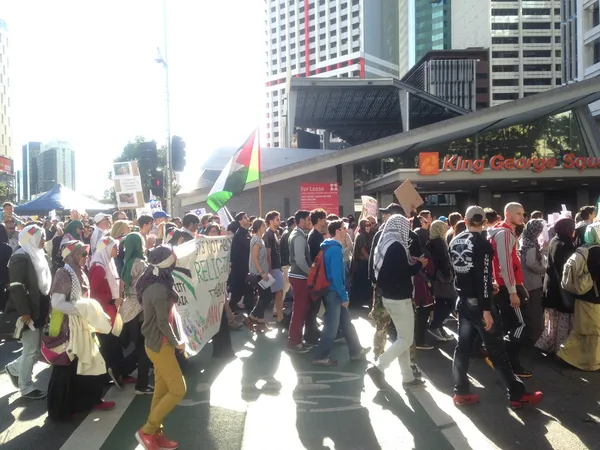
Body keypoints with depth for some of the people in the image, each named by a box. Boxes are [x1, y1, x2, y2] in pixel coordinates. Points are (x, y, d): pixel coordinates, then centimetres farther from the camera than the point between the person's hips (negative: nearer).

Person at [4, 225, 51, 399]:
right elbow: (16, 287, -21)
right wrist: (24, 312, -22)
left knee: (39, 348, 12)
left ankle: (15, 368, 34)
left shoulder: (37, 255, 12)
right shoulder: (20, 257, -14)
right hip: (28, 312, -8)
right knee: (31, 350, 1)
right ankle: (26, 388, 16)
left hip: (39, 310, 8)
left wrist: (47, 306, 15)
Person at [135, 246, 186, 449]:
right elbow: (163, 323, -21)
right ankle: (147, 431, 8)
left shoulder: (153, 284, 5)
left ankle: (156, 433, 26)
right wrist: (177, 343, -8)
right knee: (178, 390, -1)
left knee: (161, 390, 16)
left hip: (157, 342, 9)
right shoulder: (160, 289, -26)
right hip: (160, 345, -9)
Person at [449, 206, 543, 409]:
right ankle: (517, 395, 9)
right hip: (478, 303, -7)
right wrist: (486, 310, -19)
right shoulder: (482, 244, -15)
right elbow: (483, 278, -21)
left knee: (463, 346, 10)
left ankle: (461, 392, 15)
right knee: (496, 349, 0)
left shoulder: (455, 242, 6)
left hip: (463, 301, 7)